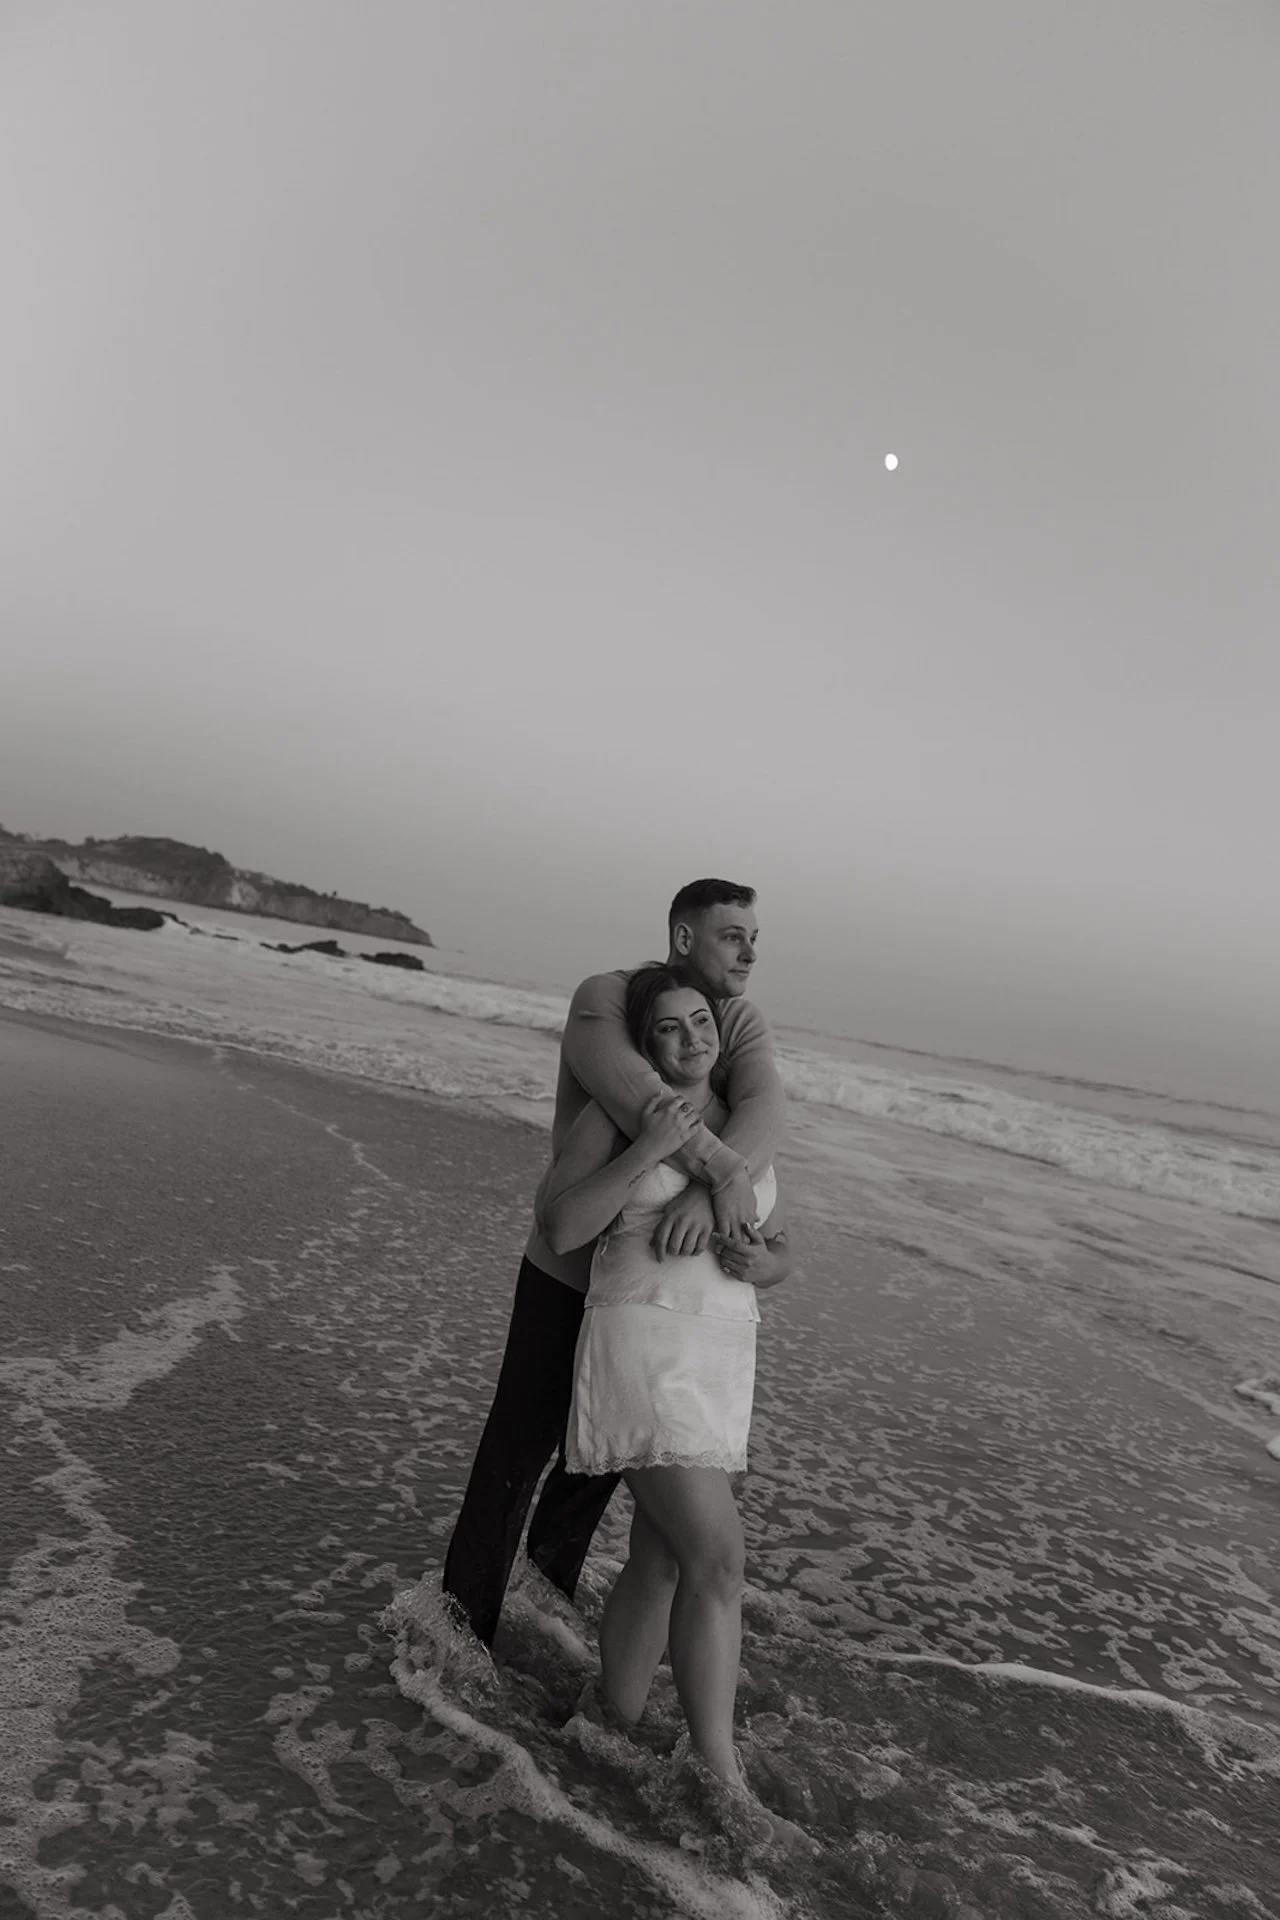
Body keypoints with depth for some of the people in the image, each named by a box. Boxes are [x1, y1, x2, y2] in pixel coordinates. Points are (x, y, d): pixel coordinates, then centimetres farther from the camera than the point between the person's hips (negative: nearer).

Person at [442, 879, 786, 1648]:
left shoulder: (744, 1023, -5)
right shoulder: (605, 998, -17)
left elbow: (765, 1110, -25)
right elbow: (631, 1090, -37)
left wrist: (708, 1192, -42)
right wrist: (722, 1170, -45)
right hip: (570, 1266, -5)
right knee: (523, 1442, 4)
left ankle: (548, 1585, 41)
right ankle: (466, 1615, 23)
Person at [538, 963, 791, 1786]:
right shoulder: (619, 1111, -2)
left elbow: (781, 1255, 17)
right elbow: (559, 1227, -11)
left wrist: (759, 1262, -7)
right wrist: (645, 1150, -19)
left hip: (722, 1358, 6)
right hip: (641, 1346, -6)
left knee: (658, 1565, 12)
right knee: (718, 1557, -14)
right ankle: (722, 1783, -1)